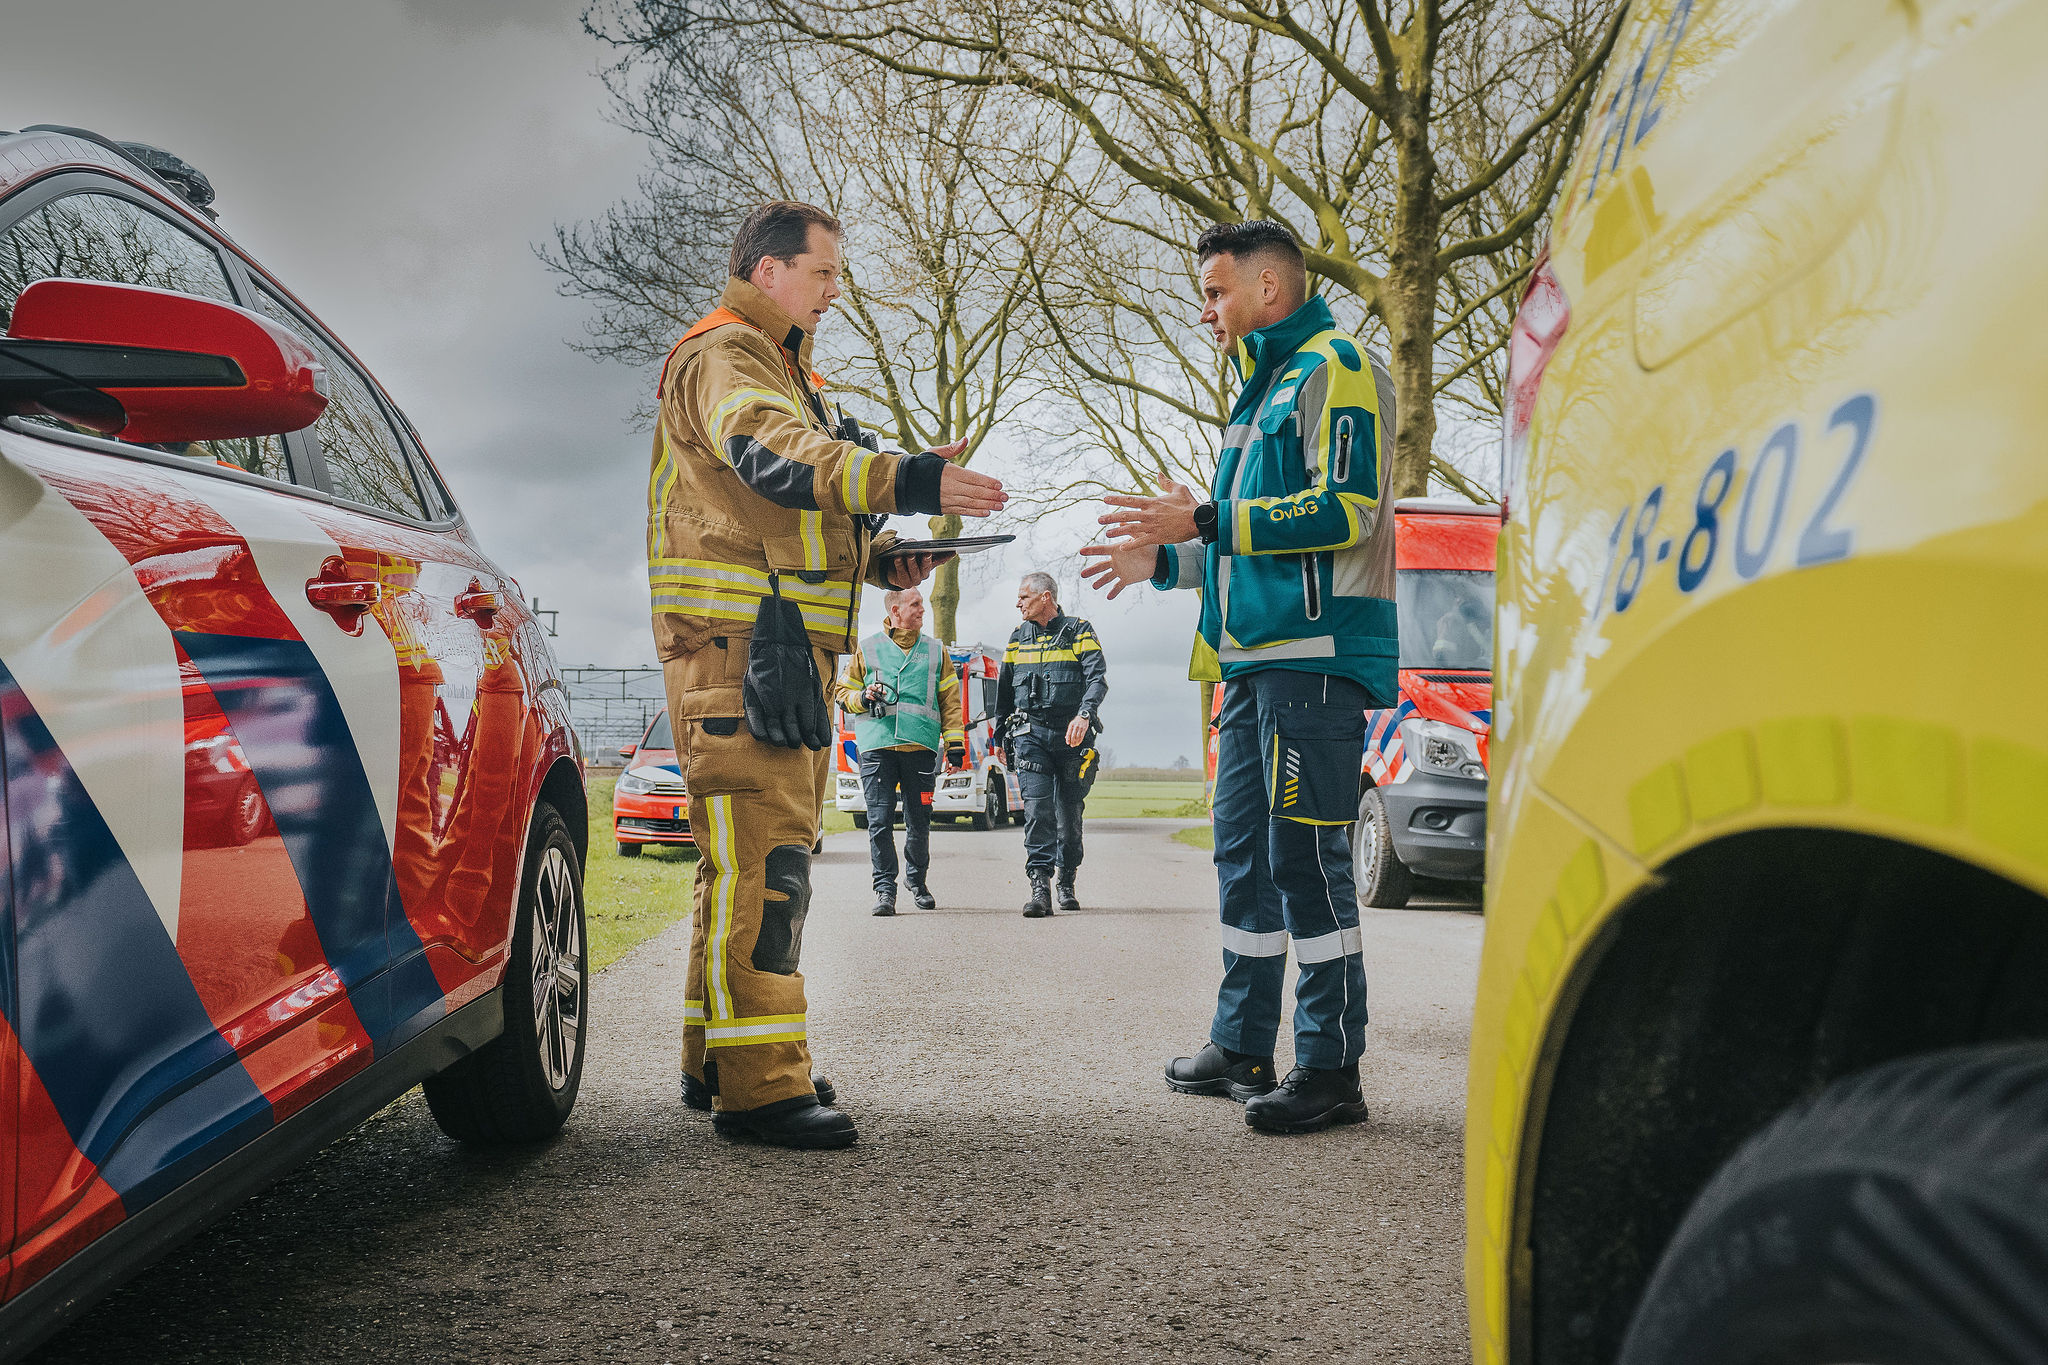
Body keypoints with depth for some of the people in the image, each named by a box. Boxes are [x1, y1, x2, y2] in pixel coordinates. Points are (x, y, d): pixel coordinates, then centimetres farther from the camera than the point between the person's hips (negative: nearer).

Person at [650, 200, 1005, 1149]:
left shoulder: (781, 367, 27)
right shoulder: (723, 356, -6)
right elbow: (775, 456, -27)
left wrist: (880, 558, 10)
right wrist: (910, 482, -38)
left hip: (789, 640, 11)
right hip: (736, 637, -11)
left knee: (767, 853, 13)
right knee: (759, 855, -14)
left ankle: (722, 1060, 22)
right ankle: (758, 1084, -13)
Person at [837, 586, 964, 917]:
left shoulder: (935, 651, 16)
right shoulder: (868, 649, 12)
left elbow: (950, 702, 15)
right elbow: (845, 693, 18)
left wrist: (954, 745, 7)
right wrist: (864, 697, -5)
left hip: (921, 747, 1)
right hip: (877, 747, -1)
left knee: (919, 821, 4)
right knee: (880, 820, -7)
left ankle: (917, 881, 24)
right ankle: (884, 888, -2)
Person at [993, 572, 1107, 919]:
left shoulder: (1079, 631, 3)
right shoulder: (1018, 638, 15)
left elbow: (1098, 677, -10)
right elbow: (1003, 691, 22)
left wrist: (1085, 714, -26)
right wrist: (1001, 738, 21)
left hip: (1071, 735, -2)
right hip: (1030, 732, 2)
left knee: (1069, 812, 7)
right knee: (1037, 806, -15)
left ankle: (1066, 884, 23)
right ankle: (1040, 887, -21)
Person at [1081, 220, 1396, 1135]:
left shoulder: (1336, 369, -4)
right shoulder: (1261, 392, 26)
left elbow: (1343, 510, -16)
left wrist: (1202, 522, -16)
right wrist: (1165, 561, 24)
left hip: (1314, 656, -10)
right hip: (1253, 659, 10)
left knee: (1304, 856, -10)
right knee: (1243, 853, 11)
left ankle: (1332, 1069, -3)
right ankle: (1243, 1047, 20)